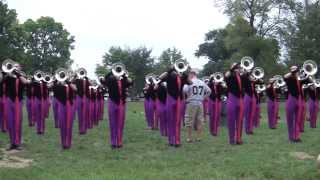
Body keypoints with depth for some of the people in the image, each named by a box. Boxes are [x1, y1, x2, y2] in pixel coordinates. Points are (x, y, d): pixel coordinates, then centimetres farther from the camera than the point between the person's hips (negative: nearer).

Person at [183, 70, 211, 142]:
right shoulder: (202, 83, 9)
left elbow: (184, 90, -20)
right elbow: (209, 91, 13)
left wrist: (188, 96, -4)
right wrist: (203, 98, 15)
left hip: (191, 103, -4)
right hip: (200, 103, 5)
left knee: (189, 121, 2)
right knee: (199, 121, 10)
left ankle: (189, 138, 4)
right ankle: (198, 137, 12)